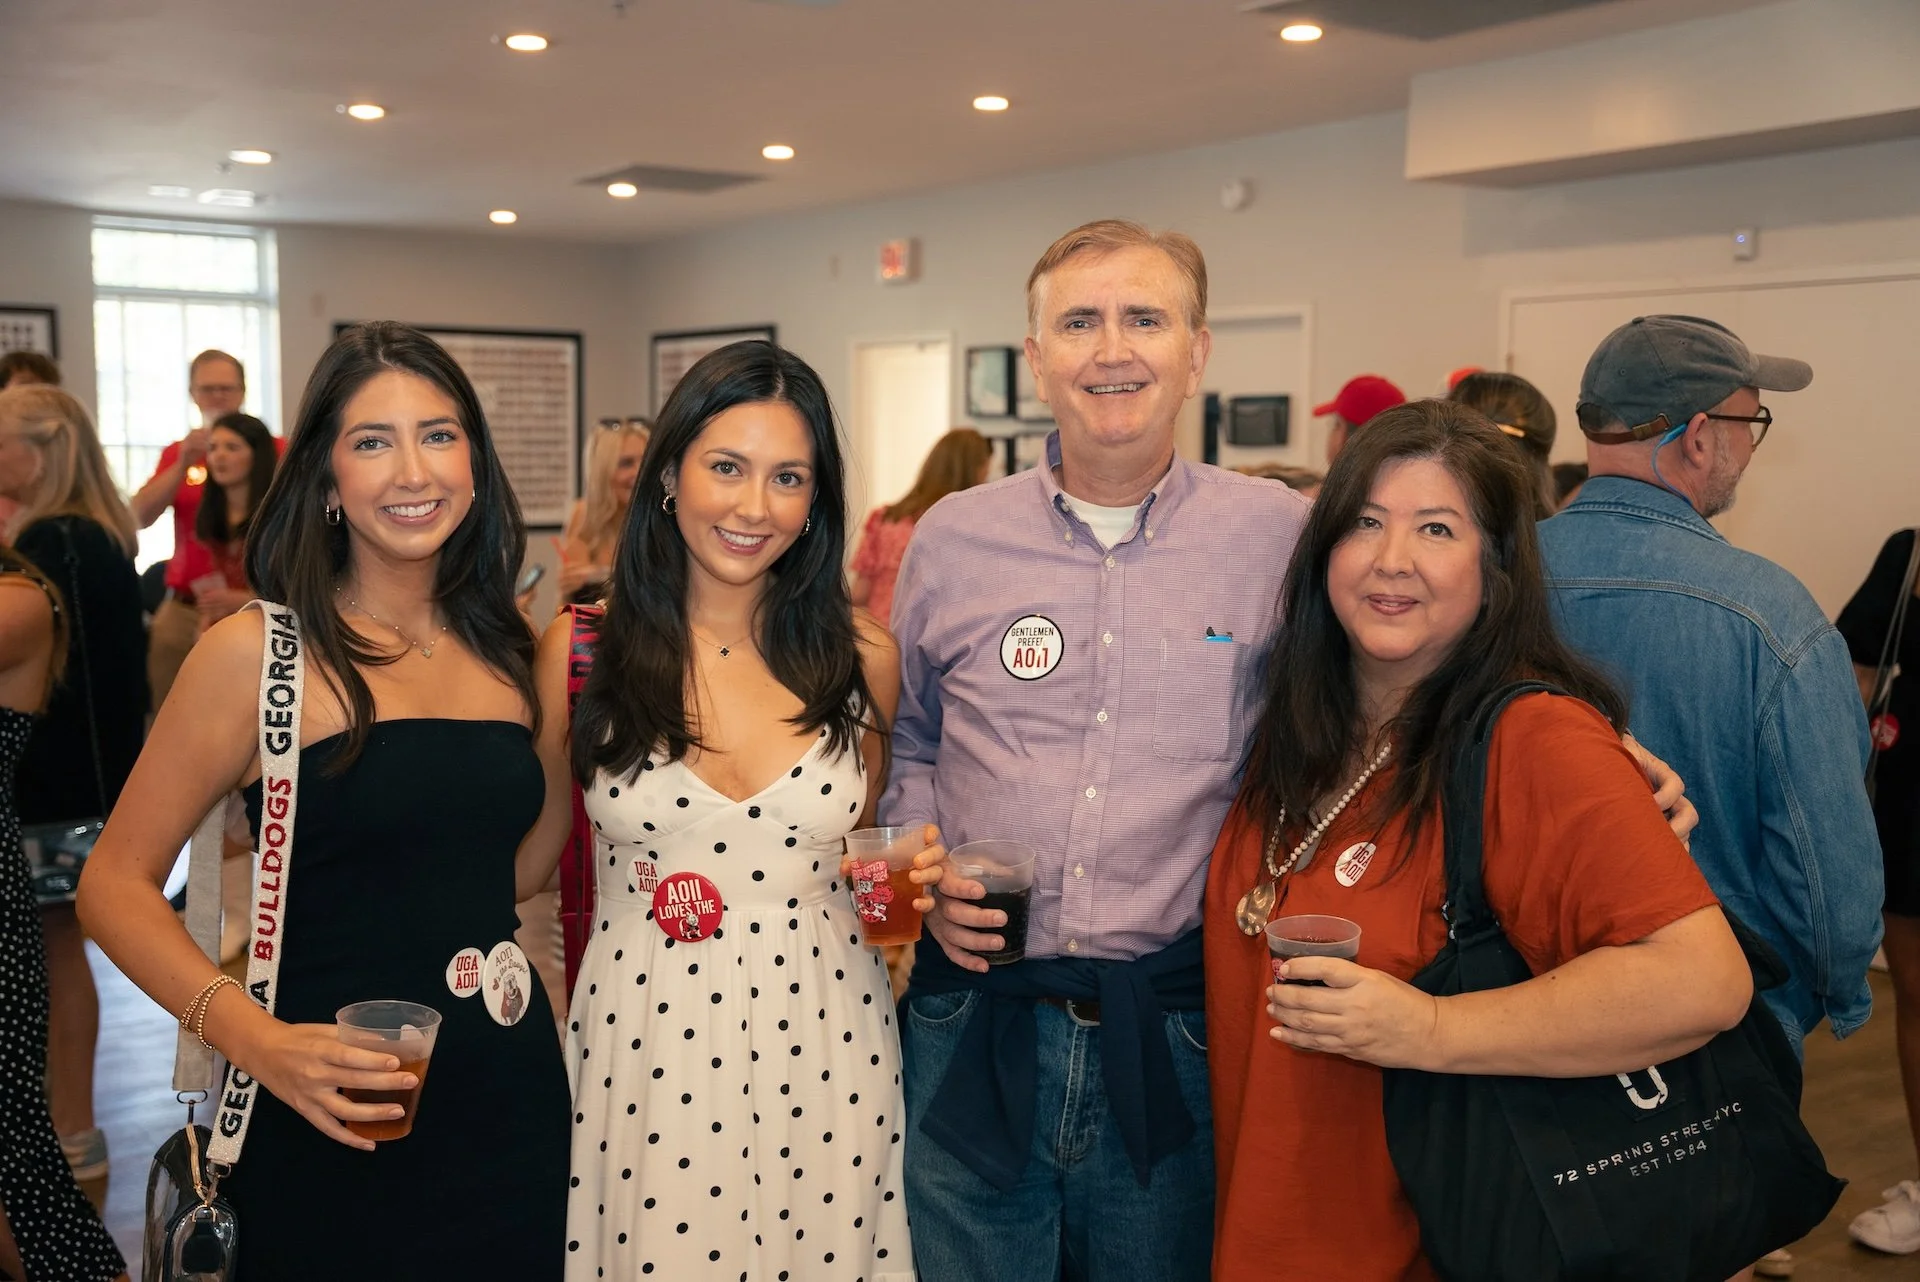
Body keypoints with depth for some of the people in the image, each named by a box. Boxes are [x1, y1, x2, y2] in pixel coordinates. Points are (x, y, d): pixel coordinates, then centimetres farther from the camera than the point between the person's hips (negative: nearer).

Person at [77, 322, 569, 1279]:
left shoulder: (505, 649, 6)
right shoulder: (256, 653, -9)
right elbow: (115, 883, -8)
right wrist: (253, 1037, -21)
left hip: (510, 1101, 5)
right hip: (327, 1127, -4)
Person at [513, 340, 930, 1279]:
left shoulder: (861, 656, -1)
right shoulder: (580, 652, -5)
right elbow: (524, 857, 4)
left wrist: (913, 875, -7)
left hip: (823, 1042, 1)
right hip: (639, 1044, -1)